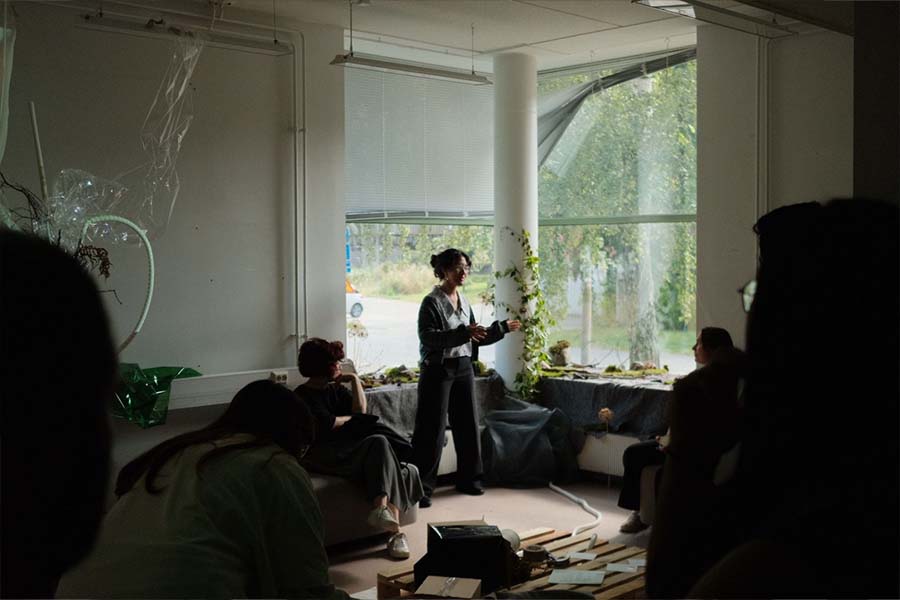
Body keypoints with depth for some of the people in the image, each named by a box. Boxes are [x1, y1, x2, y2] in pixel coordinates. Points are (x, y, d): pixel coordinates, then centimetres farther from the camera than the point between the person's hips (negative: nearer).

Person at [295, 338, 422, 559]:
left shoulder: (335, 389, 23)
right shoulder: (304, 395, 0)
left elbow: (361, 411, 10)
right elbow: (328, 424, -12)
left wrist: (355, 380, 6)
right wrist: (351, 418, 7)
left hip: (349, 448, 7)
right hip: (324, 455, -7)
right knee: (379, 443, -30)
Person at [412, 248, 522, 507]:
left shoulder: (464, 302, 12)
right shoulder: (431, 302, -11)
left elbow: (476, 338, 19)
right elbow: (428, 338, -23)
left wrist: (503, 328, 17)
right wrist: (463, 333, -31)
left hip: (464, 369, 7)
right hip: (438, 370, -7)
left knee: (467, 425, 11)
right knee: (432, 429, -5)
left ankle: (468, 479, 24)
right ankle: (422, 487, 1)